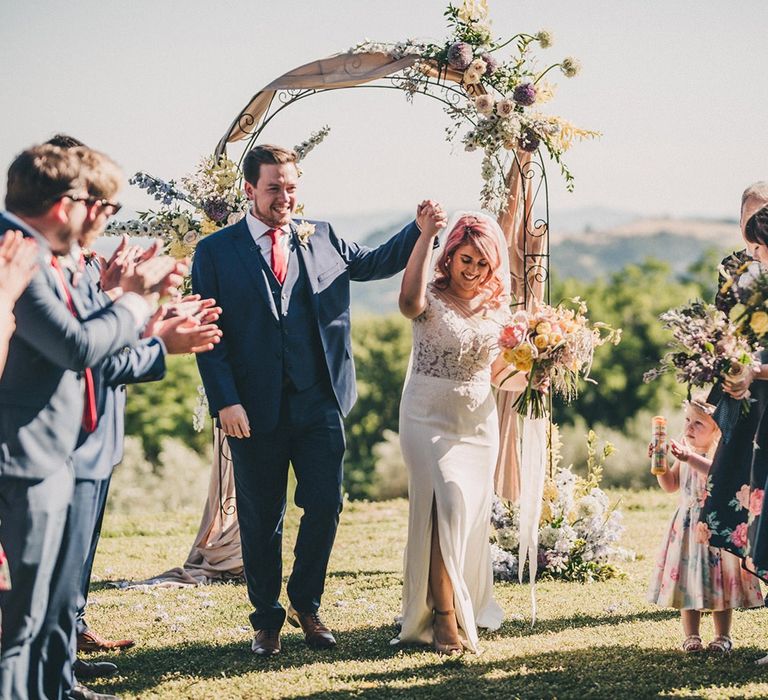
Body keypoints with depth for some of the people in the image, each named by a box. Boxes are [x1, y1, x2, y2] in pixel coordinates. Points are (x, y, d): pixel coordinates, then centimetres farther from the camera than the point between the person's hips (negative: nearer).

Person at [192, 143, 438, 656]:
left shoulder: (322, 238, 10)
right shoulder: (216, 252, 0)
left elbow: (375, 262, 21)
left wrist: (420, 229, 4)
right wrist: (225, 401, -13)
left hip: (319, 402, 3)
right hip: (255, 408, -2)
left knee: (325, 506, 1)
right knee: (261, 517, 7)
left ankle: (306, 604, 23)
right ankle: (267, 619, 22)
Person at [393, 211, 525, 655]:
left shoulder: (497, 306, 8)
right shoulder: (432, 298, -9)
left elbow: (498, 372, 14)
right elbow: (409, 302, -35)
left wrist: (529, 377, -7)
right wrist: (426, 236, -36)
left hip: (479, 422, 5)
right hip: (430, 417, -5)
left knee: (473, 515, 10)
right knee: (447, 506, -18)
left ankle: (468, 608, 28)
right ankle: (444, 619, -16)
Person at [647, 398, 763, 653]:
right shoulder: (685, 453, 9)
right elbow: (670, 485, 17)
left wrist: (690, 458, -41)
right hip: (687, 524, 6)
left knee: (719, 583, 1)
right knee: (686, 582, 5)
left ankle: (723, 637, 12)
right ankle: (691, 637, 14)